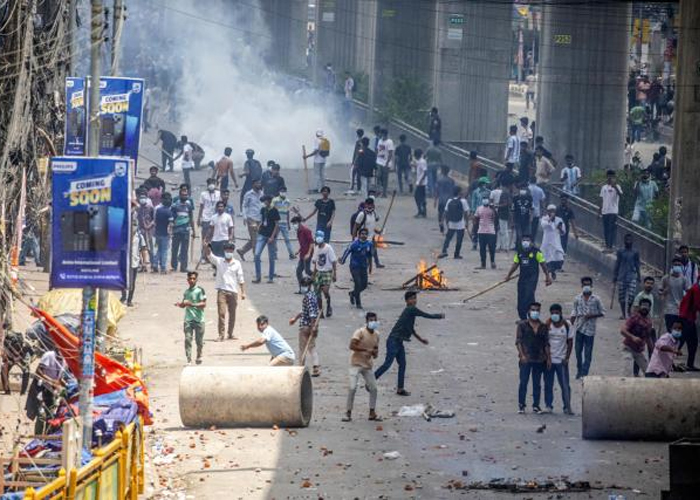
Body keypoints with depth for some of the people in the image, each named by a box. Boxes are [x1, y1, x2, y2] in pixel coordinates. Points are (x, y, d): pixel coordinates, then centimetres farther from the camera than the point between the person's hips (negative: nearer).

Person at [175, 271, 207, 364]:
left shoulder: (200, 290, -5)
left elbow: (204, 304, -11)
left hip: (199, 319, -3)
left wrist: (192, 304, -23)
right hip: (188, 319, 3)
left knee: (199, 341, 6)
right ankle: (189, 359, -9)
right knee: (187, 339, -8)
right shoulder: (186, 291, 12)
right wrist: (179, 304, 0)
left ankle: (199, 357, 27)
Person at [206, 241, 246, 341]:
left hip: (233, 291, 2)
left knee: (232, 314, 8)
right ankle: (221, 335, -8)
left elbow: (241, 279, 7)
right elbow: (208, 254, -8)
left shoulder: (237, 264, 6)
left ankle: (230, 334, 21)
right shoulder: (219, 261, 4)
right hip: (222, 291, -2)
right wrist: (207, 246, -28)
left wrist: (243, 292, 4)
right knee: (221, 313, -9)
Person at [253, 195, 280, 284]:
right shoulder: (263, 210, 9)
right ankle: (258, 276, 0)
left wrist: (272, 237, -13)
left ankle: (271, 278, 12)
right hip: (262, 235, 5)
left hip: (271, 236, -5)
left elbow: (277, 225, -8)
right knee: (257, 255, -6)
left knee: (271, 258, 3)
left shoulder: (274, 211, -7)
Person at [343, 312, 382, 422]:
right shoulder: (360, 332, -16)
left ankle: (372, 413, 17)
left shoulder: (376, 335, 5)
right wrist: (366, 350, -31)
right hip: (356, 364, -6)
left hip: (368, 365, 6)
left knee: (373, 388, 4)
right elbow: (352, 346, -26)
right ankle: (348, 413, -6)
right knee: (352, 388, -14)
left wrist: (375, 353, -6)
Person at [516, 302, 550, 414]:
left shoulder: (543, 327, 9)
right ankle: (521, 405, 5)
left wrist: (548, 358, 5)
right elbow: (518, 341, -4)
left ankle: (536, 406, 14)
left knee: (537, 384, 7)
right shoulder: (522, 325, 0)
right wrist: (522, 354, -15)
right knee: (523, 382, -2)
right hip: (526, 359, -3)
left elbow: (546, 344, 11)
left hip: (539, 360, 3)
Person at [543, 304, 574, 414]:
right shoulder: (547, 325, -2)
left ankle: (567, 407, 2)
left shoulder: (567, 325, -1)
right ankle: (548, 406, 14)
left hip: (562, 360, -1)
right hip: (549, 359, 1)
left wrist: (567, 358, -5)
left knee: (565, 385, -2)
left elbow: (570, 342, 3)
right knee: (548, 384, 5)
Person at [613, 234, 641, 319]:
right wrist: (615, 276, 7)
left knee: (631, 296, -10)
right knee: (621, 296, 1)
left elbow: (637, 265, 11)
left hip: (632, 276, 0)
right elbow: (617, 264, 8)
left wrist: (639, 276, 10)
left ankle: (629, 311, 13)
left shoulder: (635, 252, 5)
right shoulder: (620, 251, 3)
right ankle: (623, 313, 14)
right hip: (622, 276, 0)